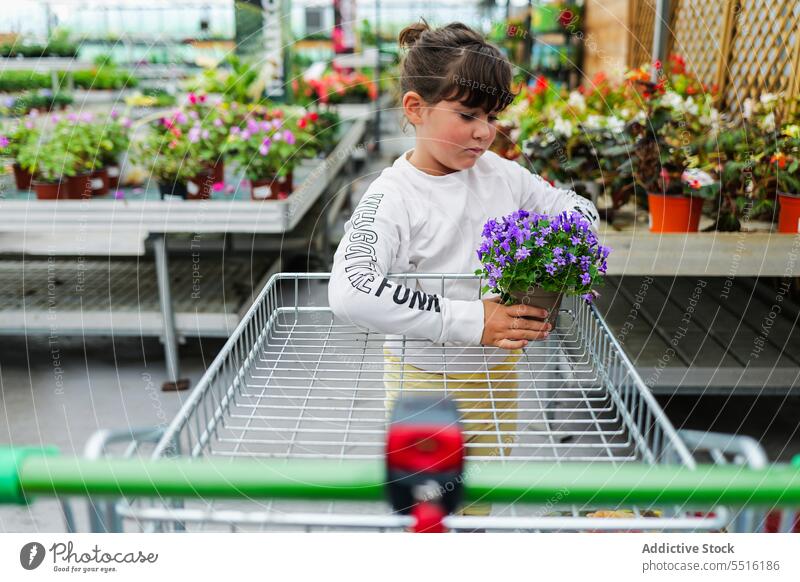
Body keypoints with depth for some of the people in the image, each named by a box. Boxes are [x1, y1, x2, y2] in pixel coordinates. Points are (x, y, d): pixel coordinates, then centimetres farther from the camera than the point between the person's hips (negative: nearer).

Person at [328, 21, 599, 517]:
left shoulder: (501, 174, -4)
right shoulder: (394, 197, -22)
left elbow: (576, 207, 10)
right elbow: (351, 293, -37)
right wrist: (470, 321, -35)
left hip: (497, 374, 5)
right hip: (424, 379, -5)